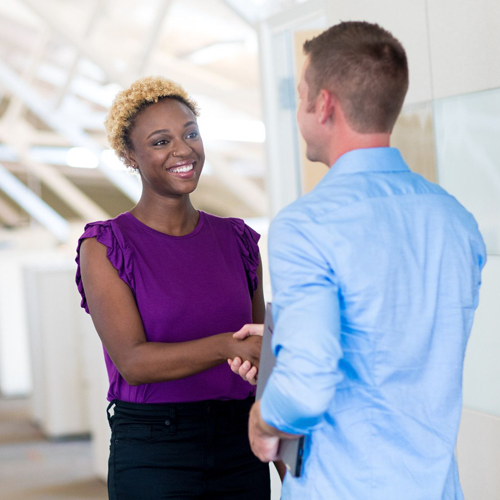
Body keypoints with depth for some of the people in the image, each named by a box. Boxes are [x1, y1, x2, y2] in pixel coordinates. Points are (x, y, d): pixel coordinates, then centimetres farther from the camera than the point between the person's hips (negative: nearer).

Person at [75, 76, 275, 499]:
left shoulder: (237, 241, 8)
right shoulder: (104, 249, -5)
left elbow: (264, 360, 12)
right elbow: (133, 361, -16)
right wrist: (227, 346, -29)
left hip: (240, 451, 4)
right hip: (153, 459, -4)